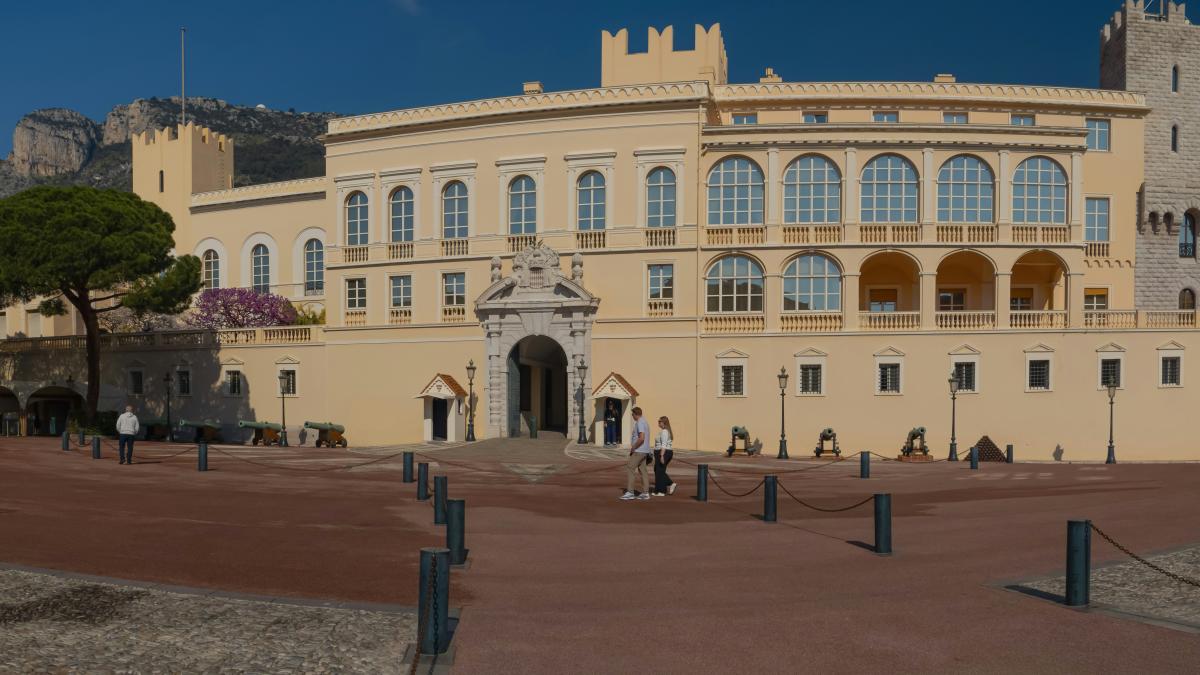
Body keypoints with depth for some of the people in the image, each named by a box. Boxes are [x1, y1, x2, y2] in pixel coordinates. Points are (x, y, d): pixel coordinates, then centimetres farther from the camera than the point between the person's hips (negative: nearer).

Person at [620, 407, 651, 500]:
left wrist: (633, 448, -17)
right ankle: (645, 493, 11)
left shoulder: (640, 423, -16)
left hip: (639, 451, -10)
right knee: (642, 470, 10)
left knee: (630, 469, -8)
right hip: (644, 451, 10)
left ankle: (630, 492, -10)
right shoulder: (645, 422, 17)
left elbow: (641, 438, -27)